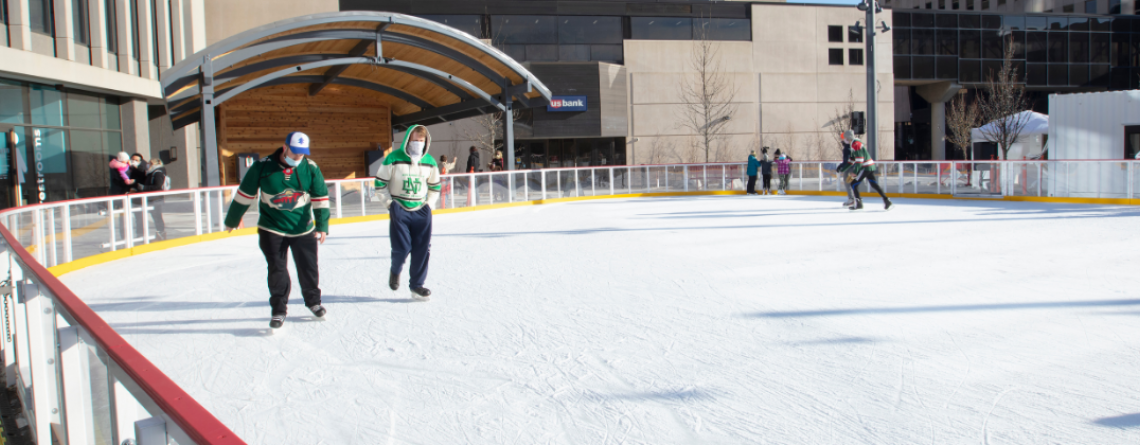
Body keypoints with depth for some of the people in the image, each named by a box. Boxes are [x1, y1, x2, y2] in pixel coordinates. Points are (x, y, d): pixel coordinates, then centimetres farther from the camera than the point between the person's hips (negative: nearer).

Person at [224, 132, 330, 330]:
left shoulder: (310, 168, -8)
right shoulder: (263, 166, -13)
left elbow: (320, 198, -4)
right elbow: (245, 194, -2)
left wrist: (322, 226, -11)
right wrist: (232, 220, 6)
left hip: (303, 229, 2)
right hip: (272, 229, -1)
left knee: (308, 268, 9)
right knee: (277, 269, -2)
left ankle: (313, 301, 31)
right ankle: (279, 310, 12)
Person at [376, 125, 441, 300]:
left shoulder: (430, 162, 4)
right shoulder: (394, 159, -8)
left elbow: (435, 186, 18)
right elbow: (380, 183, 0)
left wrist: (429, 203, 7)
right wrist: (389, 203, -4)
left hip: (421, 210, 4)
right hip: (399, 210, -3)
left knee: (423, 249, -1)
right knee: (402, 248, -7)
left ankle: (416, 285, 11)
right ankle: (395, 271, 27)